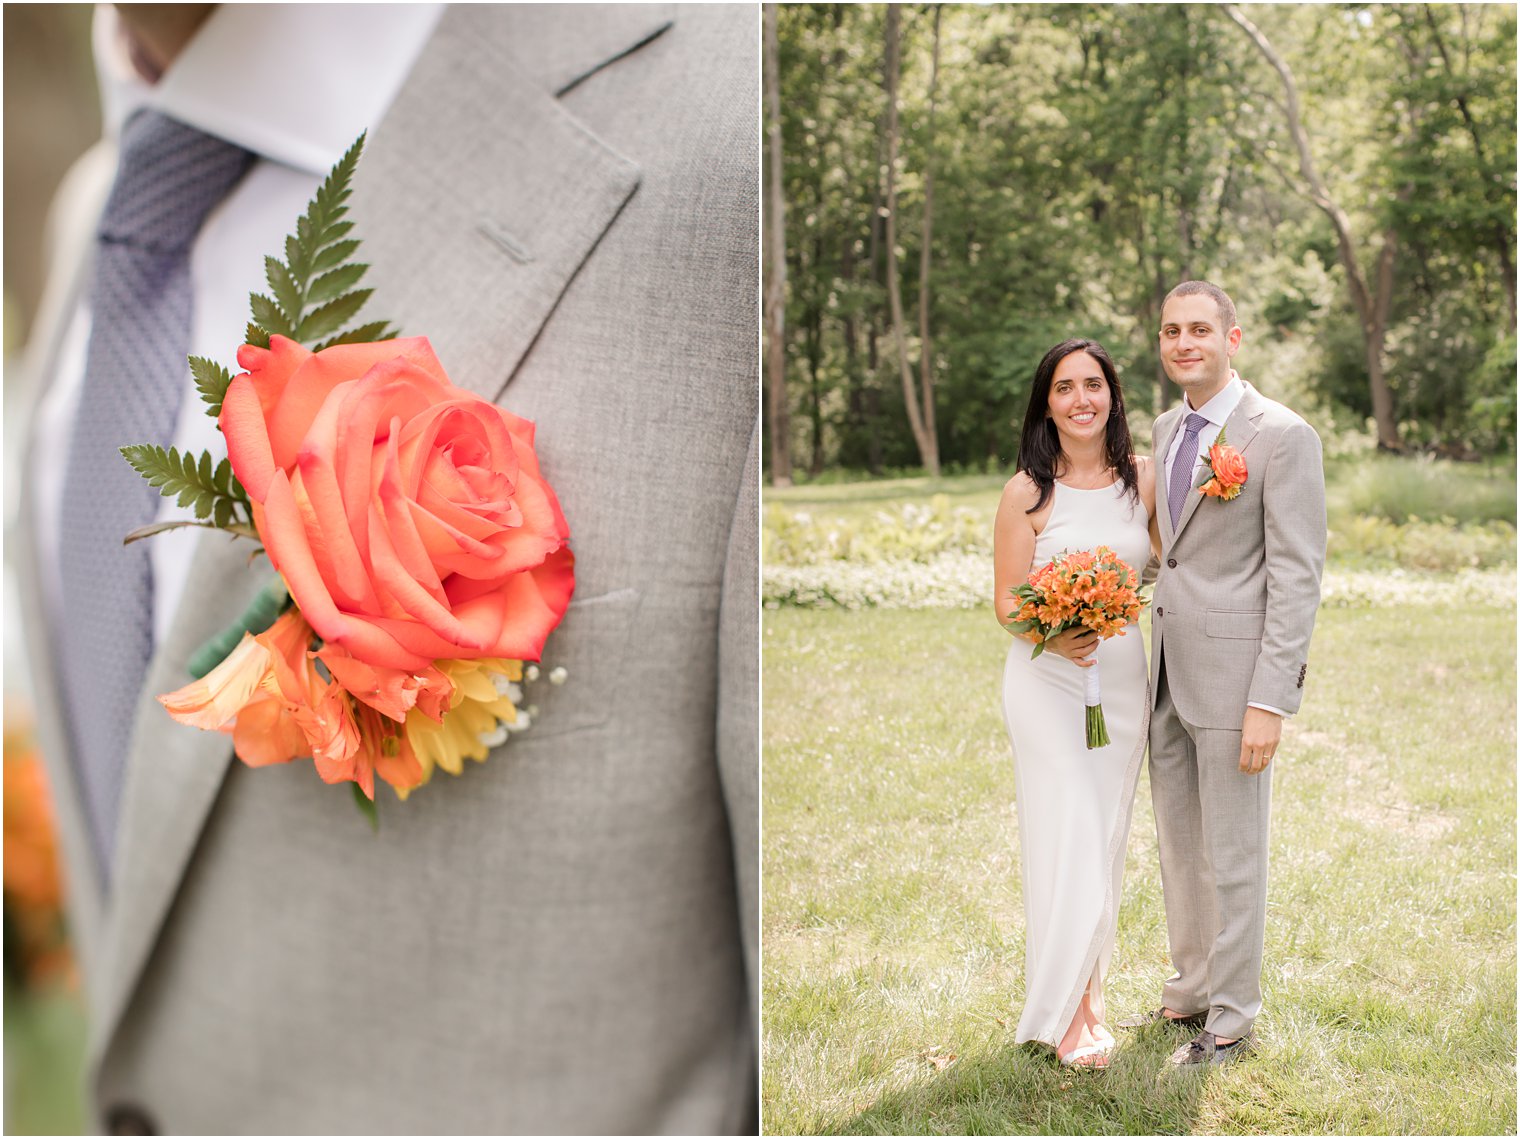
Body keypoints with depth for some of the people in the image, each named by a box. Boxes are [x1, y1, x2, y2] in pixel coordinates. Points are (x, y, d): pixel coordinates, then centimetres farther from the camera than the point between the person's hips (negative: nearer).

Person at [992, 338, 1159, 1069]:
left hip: (1124, 676, 4)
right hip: (1048, 680, -3)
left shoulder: (1144, 479, 2)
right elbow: (1008, 603, -7)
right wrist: (1054, 639, -24)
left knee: (1106, 837, 11)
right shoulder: (1027, 493, -7)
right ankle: (1066, 1009, 9)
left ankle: (1087, 982, 27)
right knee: (1065, 835, -3)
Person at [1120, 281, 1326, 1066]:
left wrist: (1270, 701, -19)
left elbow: (1298, 576, -14)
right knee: (1178, 846, 17)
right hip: (1168, 675, 7)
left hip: (1234, 676, -7)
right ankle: (1190, 993, 34)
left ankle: (1231, 1021, 20)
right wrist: (1152, 665, 14)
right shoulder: (1167, 429, 12)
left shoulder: (1282, 435, -11)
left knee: (1231, 854, 4)